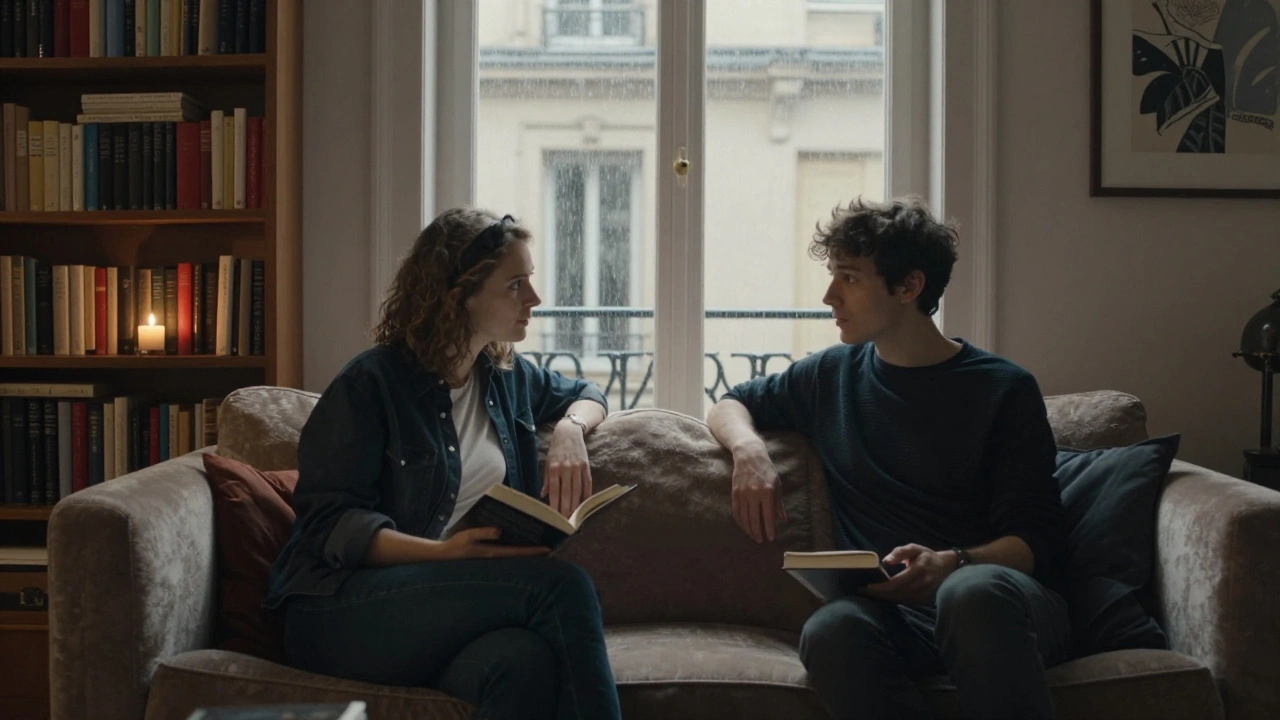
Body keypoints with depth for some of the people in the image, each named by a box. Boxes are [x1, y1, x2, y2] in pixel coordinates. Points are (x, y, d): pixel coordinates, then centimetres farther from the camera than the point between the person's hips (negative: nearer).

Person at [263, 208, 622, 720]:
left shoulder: (508, 376, 15)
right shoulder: (372, 383, -5)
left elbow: (585, 395, 34)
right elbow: (329, 521, -10)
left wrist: (569, 429, 9)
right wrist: (443, 553, -26)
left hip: (452, 606, 5)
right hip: (342, 611, -5)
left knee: (526, 661, -36)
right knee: (558, 584, -30)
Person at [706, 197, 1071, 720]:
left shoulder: (1005, 391, 6)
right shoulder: (832, 376, 18)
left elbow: (1034, 541, 1)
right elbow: (730, 405, 33)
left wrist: (952, 564, -21)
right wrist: (749, 450, 8)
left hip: (1000, 601, -2)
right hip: (890, 611, 2)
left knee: (975, 591, -40)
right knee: (830, 629, -35)